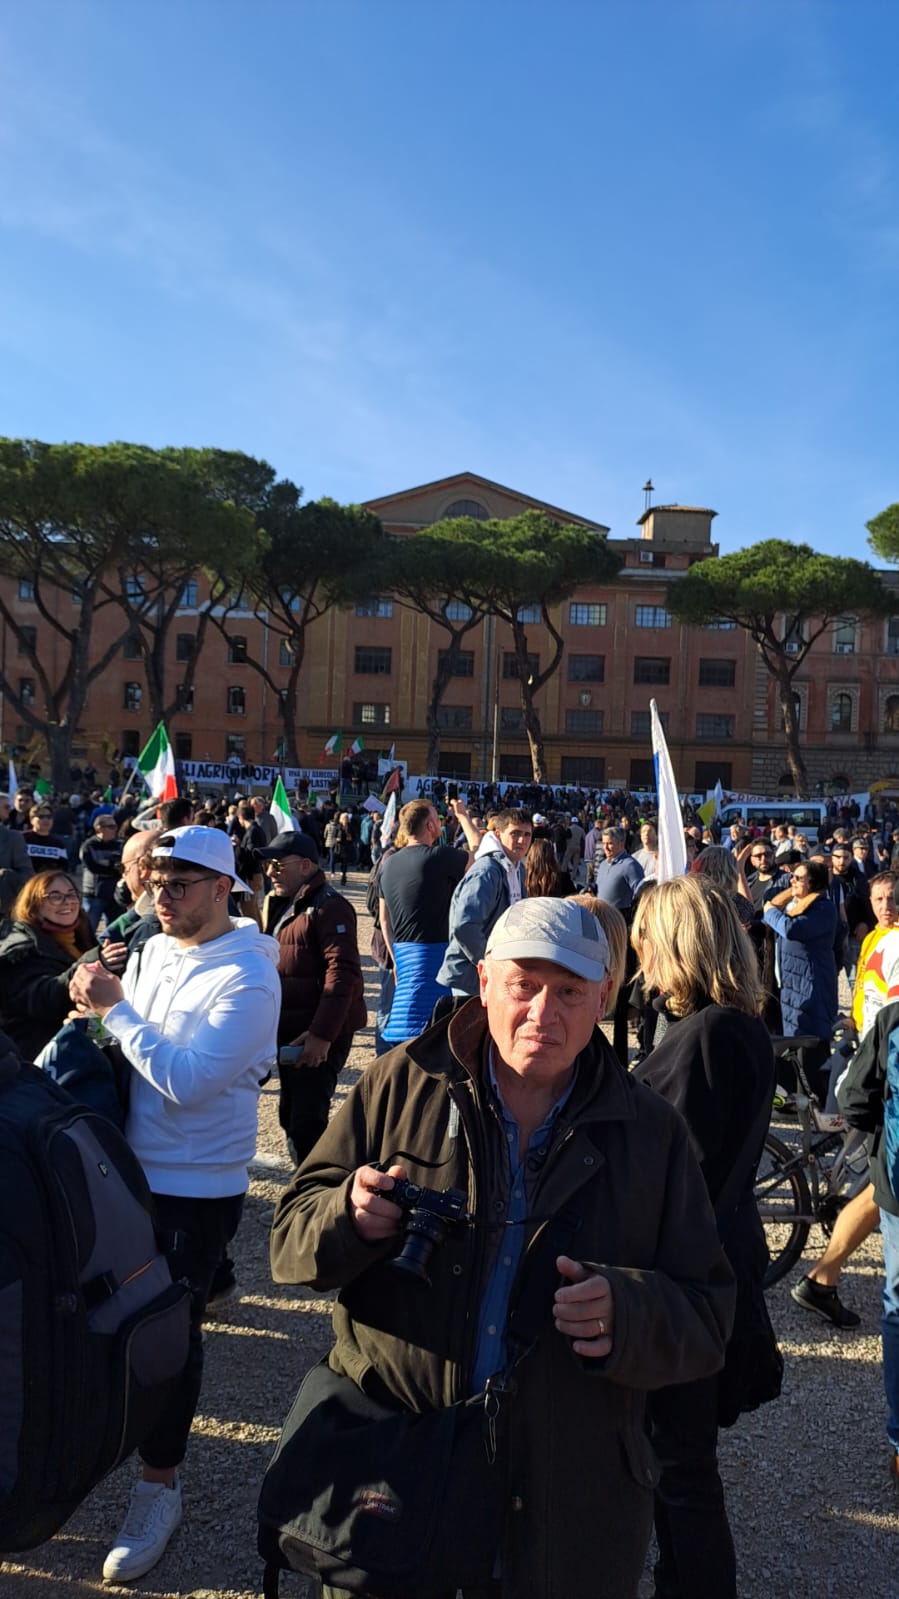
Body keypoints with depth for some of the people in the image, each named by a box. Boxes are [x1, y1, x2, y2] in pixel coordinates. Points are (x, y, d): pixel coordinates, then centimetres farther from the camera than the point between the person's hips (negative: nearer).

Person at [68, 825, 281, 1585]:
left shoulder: (248, 979, -21)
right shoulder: (155, 950, 2)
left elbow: (187, 1080, -27)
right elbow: (127, 1040, 11)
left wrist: (115, 1007, -22)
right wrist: (98, 1003, -8)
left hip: (198, 1186, -6)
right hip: (134, 1167, 7)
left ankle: (158, 1485, 25)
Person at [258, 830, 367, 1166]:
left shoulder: (329, 907, -15)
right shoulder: (277, 905, 14)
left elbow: (343, 973, -23)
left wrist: (321, 1034, -26)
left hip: (319, 1036, -10)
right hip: (289, 1032, 10)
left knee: (307, 1124, -8)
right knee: (290, 1117, 18)